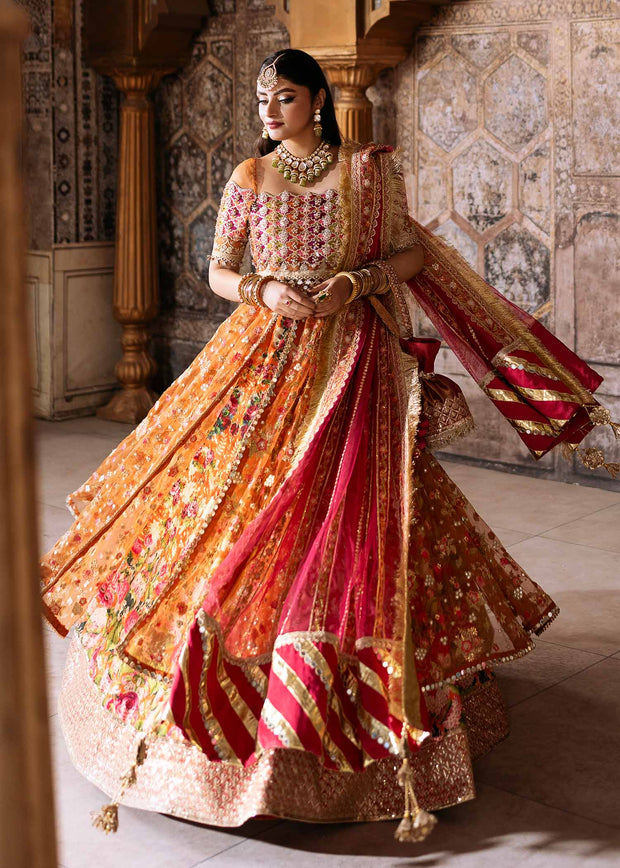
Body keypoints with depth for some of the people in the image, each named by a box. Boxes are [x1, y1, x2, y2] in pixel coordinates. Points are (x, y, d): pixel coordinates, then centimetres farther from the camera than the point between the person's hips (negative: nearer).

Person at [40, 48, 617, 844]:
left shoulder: (369, 169, 3)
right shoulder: (249, 178, 8)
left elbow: (413, 253, 6)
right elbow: (218, 271, 10)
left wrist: (355, 281, -11)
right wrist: (264, 291, -10)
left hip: (351, 360, -2)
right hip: (264, 358, 2)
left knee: (345, 519, -5)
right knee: (235, 500, -2)